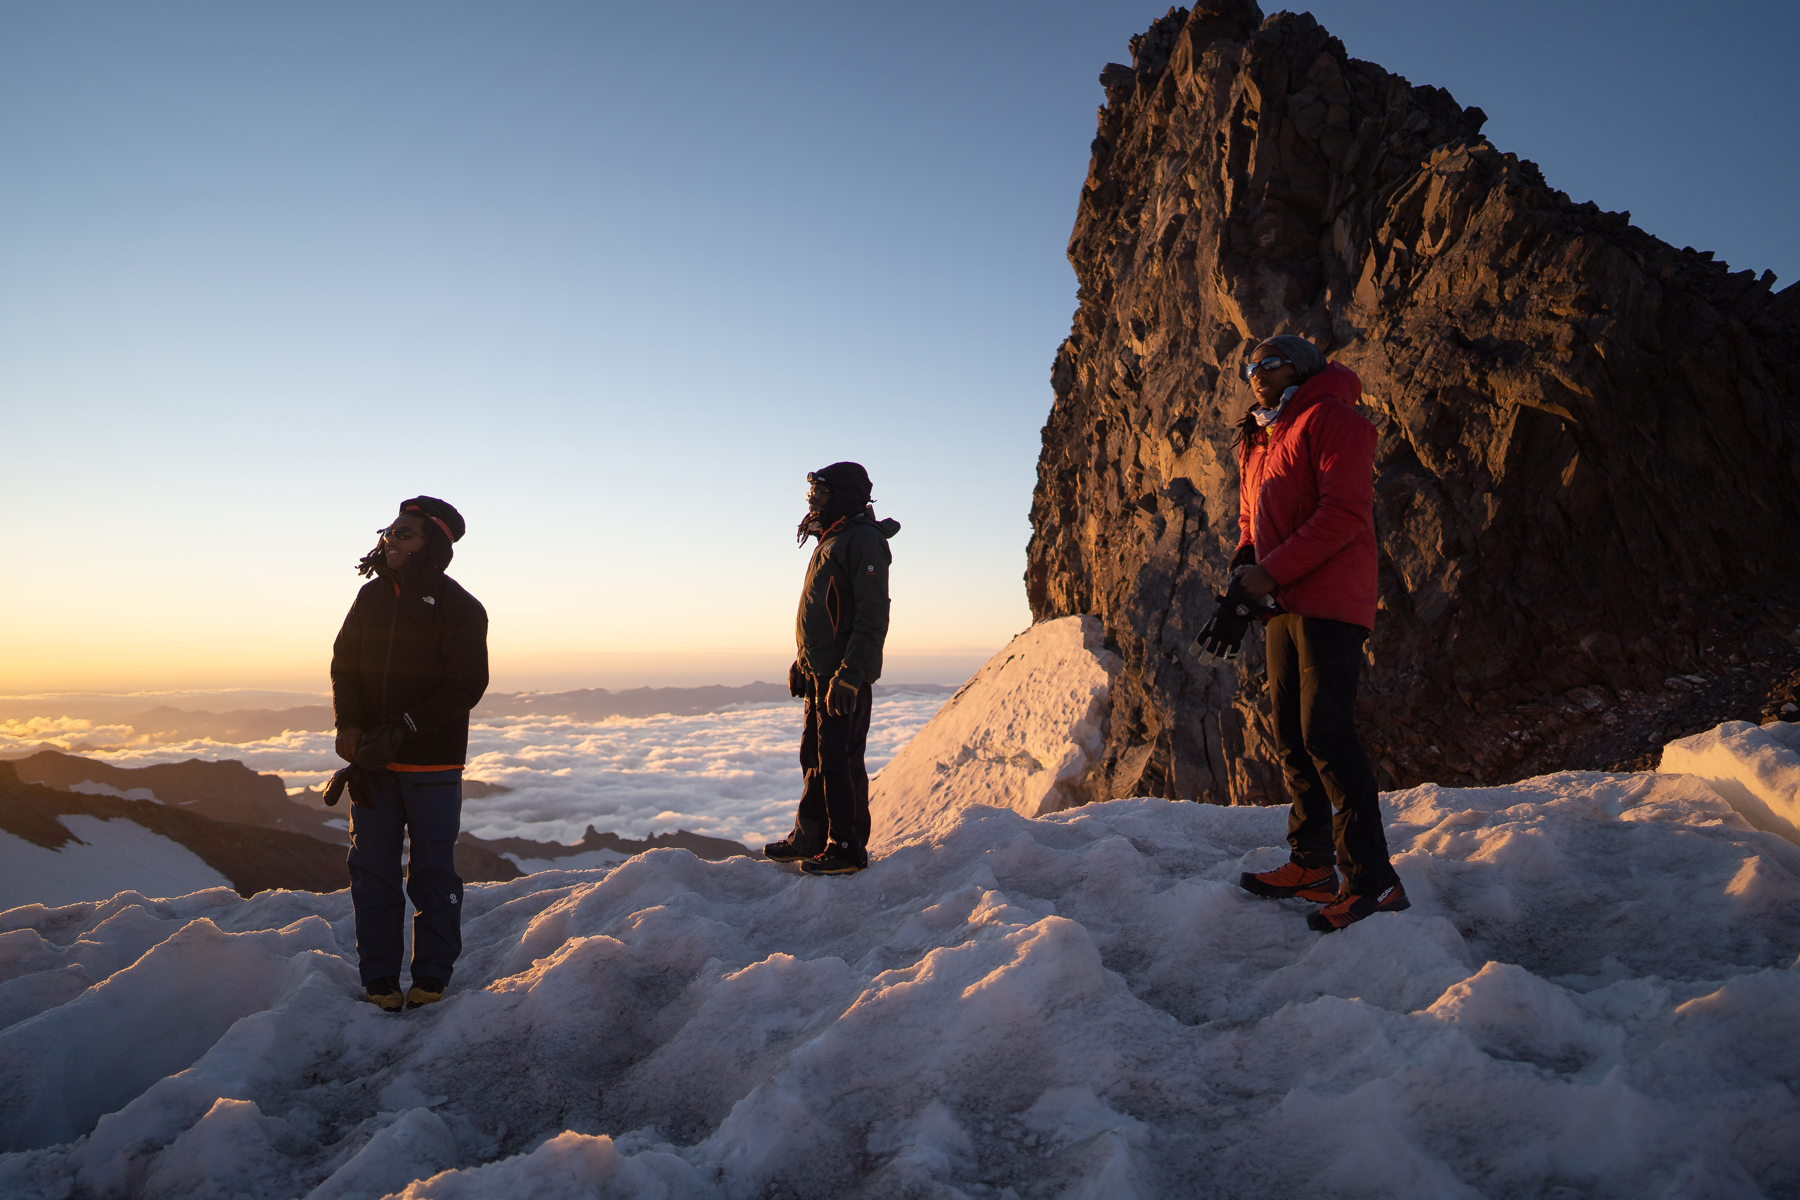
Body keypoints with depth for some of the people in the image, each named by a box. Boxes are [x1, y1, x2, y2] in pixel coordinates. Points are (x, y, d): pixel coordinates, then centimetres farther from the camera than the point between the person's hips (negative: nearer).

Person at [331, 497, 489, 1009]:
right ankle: (380, 978, 19)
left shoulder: (459, 607, -7)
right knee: (372, 871, 8)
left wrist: (402, 730, -18)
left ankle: (432, 976, 17)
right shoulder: (371, 595, 9)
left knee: (433, 873, 4)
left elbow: (466, 684, -12)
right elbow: (344, 663, 12)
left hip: (432, 762, -4)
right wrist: (349, 726, -4)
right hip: (371, 759, 5)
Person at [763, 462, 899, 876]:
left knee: (840, 761, -5)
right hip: (821, 672, 10)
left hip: (845, 675, -10)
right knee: (815, 756, 15)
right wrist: (803, 661, 24)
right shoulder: (830, 540, 19)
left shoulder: (864, 539, -13)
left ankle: (848, 849, 4)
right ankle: (809, 839, 25)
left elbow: (872, 616, -20)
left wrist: (850, 674, -25)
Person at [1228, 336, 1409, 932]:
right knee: (1292, 736, 10)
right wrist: (1244, 566, 3)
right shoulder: (1258, 445, 22)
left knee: (1326, 733, -14)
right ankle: (1312, 864, 20)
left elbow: (1345, 513, -16)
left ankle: (1372, 880, -7)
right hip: (1282, 606, 9)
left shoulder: (1331, 419, -5)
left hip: (1329, 602, -9)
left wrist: (1272, 572, -18)